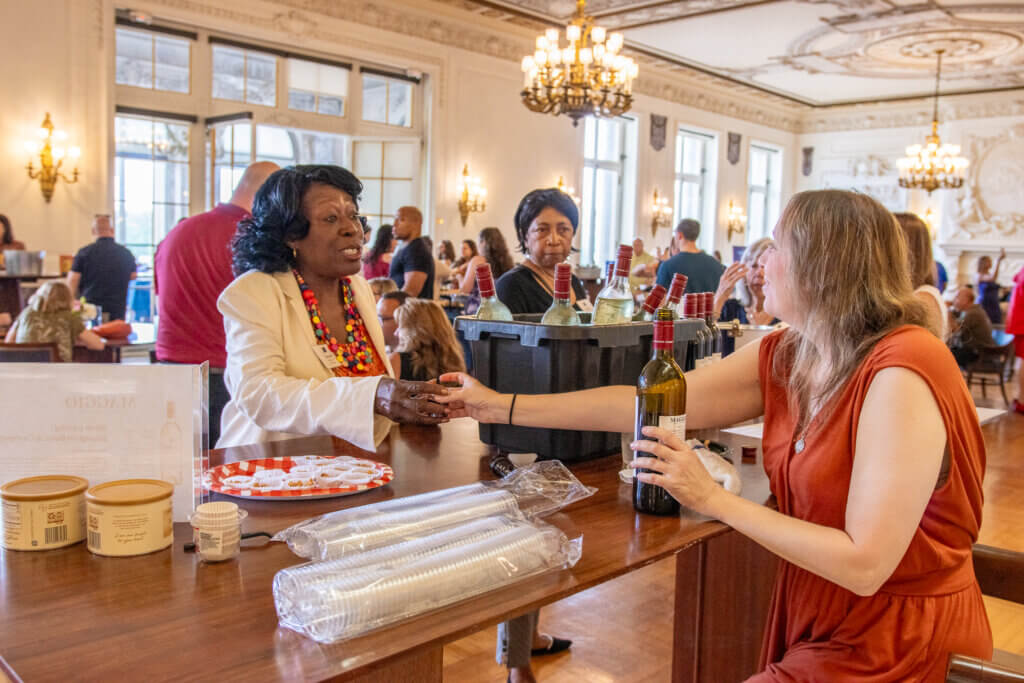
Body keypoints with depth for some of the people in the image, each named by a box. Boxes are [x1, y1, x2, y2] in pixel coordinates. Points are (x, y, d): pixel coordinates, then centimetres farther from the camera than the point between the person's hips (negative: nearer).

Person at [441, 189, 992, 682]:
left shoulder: (900, 375, -26)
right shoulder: (781, 358, -3)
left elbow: (864, 565, -27)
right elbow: (645, 404, -3)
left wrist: (714, 500, -25)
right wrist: (503, 407, -1)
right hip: (813, 623, 6)